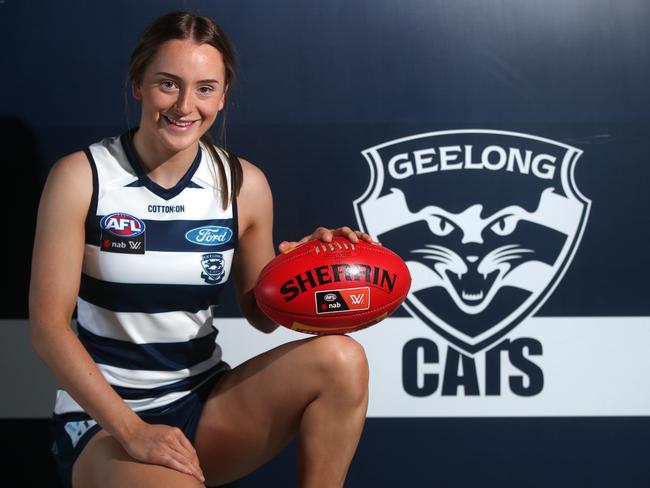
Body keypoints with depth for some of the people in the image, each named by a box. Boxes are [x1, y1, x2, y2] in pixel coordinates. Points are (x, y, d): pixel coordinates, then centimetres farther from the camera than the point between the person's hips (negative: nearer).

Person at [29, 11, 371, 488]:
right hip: (102, 417, -4)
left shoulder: (244, 184, 0)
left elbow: (263, 313, 10)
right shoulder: (81, 177, -10)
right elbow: (49, 324, -13)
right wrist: (131, 430, -23)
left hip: (206, 402, 5)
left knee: (341, 360, -20)